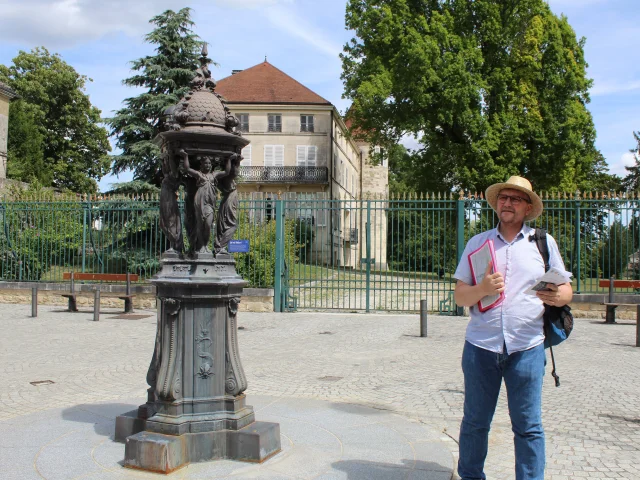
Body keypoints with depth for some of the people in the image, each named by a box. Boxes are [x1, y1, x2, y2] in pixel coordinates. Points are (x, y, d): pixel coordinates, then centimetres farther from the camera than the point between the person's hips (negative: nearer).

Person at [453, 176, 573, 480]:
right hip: (480, 345, 1)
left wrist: (556, 297, -14)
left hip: (526, 347, -1)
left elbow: (566, 290, 10)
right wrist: (482, 289, -15)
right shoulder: (477, 243, 11)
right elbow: (459, 296, 6)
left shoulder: (544, 242, 9)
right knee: (475, 421, 9)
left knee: (528, 426, 2)